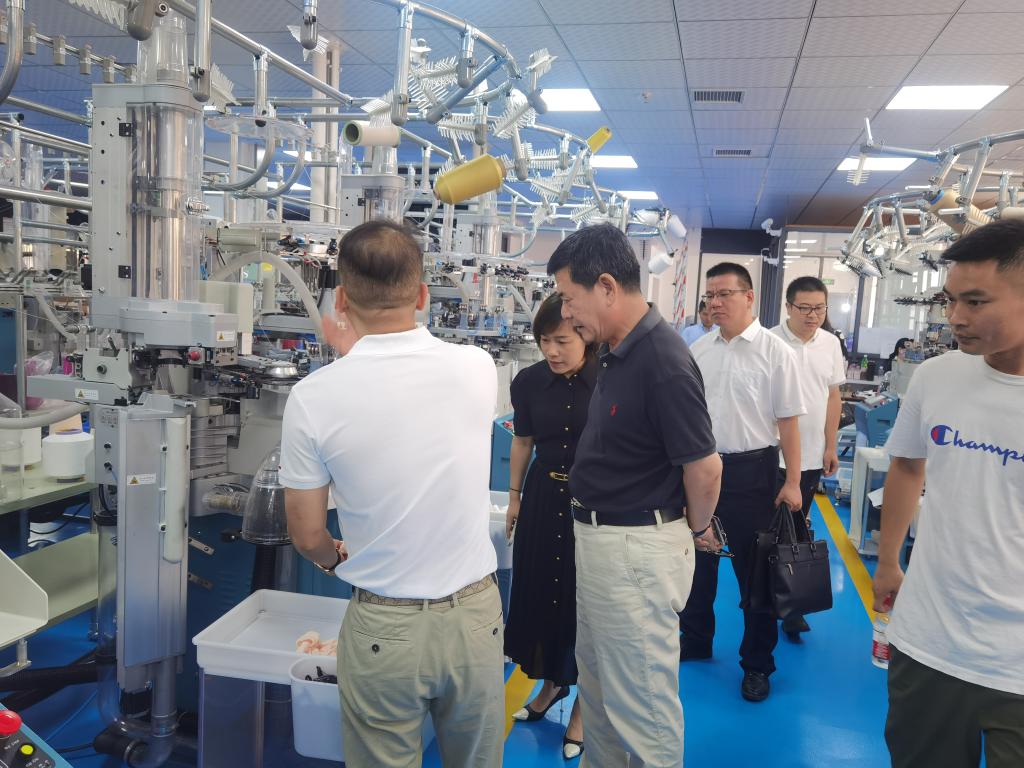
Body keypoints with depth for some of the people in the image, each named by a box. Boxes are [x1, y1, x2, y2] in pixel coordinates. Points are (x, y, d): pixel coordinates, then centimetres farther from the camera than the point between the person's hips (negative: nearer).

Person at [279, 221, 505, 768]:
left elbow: (307, 537, -4)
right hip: (474, 614, 3)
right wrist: (359, 352, 24)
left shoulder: (313, 396, -16)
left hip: (385, 627, -2)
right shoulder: (478, 369, -10)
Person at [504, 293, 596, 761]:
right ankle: (551, 682, 42)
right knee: (539, 593, 15)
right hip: (543, 499, 4)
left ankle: (583, 705, 28)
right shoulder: (528, 382, -4)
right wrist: (514, 496, 15)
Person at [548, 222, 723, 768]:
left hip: (637, 549, -10)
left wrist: (697, 528, -3)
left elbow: (704, 467, -20)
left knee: (640, 700, 6)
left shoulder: (663, 361, -24)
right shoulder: (615, 351, 5)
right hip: (595, 537, 10)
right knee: (597, 682, 25)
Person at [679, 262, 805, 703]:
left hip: (750, 471, -5)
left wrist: (792, 483, -11)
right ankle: (695, 641, 36)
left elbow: (788, 421, -9)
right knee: (698, 560, 17)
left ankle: (757, 663, 24)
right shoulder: (698, 351, 6)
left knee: (754, 567, 7)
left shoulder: (774, 352, -9)